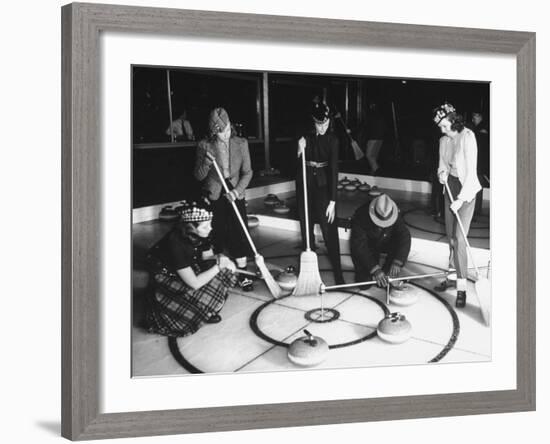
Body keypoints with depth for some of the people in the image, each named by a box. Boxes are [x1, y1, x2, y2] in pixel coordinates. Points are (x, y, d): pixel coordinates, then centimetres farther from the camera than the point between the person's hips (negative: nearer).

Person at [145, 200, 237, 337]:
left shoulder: (200, 235, -15)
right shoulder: (175, 243, -35)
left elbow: (206, 257, 2)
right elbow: (195, 283, -34)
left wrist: (219, 259, -21)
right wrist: (218, 265, -30)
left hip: (188, 269, 7)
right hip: (166, 278, -7)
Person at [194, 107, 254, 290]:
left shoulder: (241, 143, -2)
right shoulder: (205, 146, -6)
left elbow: (247, 172, 1)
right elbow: (198, 176, -3)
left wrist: (237, 190, -14)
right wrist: (207, 162, -22)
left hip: (235, 194, 1)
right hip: (213, 196, -1)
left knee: (239, 234, 0)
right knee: (214, 235, 2)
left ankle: (242, 273, 10)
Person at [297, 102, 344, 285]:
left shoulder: (332, 140, -8)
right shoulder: (305, 137, 0)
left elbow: (334, 169, -13)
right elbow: (294, 164, -1)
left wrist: (332, 201, -18)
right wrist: (299, 150, -22)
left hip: (323, 185, -3)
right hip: (305, 183, 3)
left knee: (329, 230, -8)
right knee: (306, 227, 10)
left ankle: (338, 275, -6)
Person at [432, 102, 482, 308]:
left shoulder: (467, 138, -18)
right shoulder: (444, 141, 4)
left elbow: (471, 172, -20)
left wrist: (461, 199, -23)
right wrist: (442, 174, -8)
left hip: (466, 189, -7)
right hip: (450, 186, 7)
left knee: (459, 238, -11)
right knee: (450, 235, 10)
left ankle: (461, 288, -7)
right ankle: (452, 275, 23)